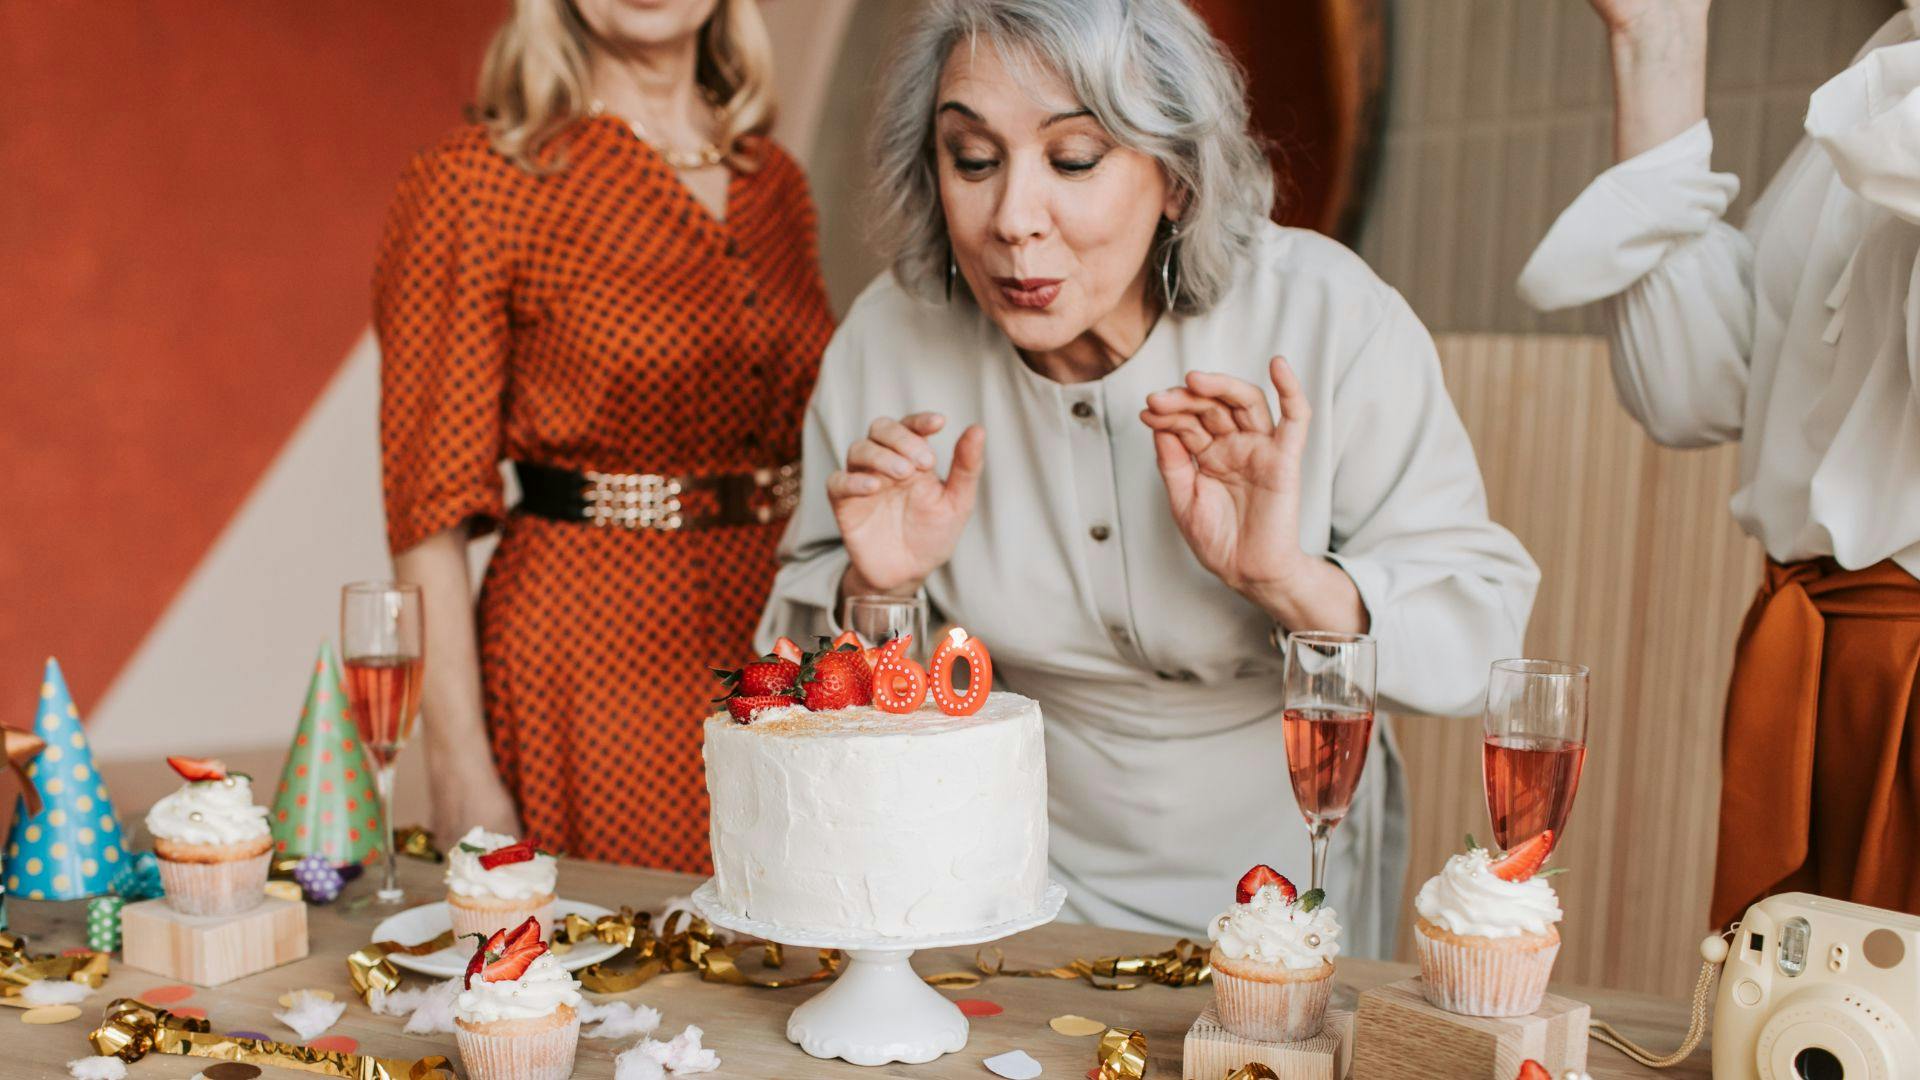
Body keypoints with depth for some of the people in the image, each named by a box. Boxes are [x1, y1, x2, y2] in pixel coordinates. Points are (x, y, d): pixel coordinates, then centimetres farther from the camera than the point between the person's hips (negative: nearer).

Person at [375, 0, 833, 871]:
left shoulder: (774, 183, 9)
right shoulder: (471, 186, -7)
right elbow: (432, 506, -9)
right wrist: (461, 775, -12)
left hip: (779, 635, 5)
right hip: (587, 659, -5)